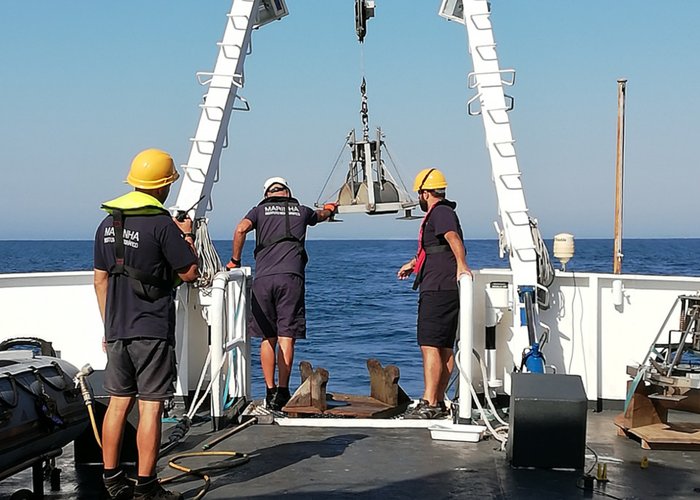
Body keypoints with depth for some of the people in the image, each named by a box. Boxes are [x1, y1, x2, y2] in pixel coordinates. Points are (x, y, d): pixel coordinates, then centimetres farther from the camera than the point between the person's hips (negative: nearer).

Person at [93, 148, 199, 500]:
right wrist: (187, 237, 9)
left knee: (118, 402, 13)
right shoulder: (162, 224, -12)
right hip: (153, 332, -7)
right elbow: (190, 272, -8)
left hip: (117, 330, 7)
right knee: (150, 406, -2)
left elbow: (100, 279, 14)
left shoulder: (108, 223, 9)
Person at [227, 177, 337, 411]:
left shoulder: (260, 210, 15)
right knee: (286, 337, -3)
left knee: (267, 337, 10)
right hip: (290, 277, -1)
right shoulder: (301, 211, 20)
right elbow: (320, 215, 44)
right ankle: (282, 390, -9)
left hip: (263, 278, 1)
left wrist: (235, 260, 6)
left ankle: (270, 392, 9)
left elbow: (241, 229, -5)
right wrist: (329, 209, 67)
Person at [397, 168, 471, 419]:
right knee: (445, 348, 12)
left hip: (438, 291, -11)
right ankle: (438, 402, 19)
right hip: (446, 291, 11)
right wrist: (413, 264, 54)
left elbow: (453, 238, -31)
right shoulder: (442, 212, 25)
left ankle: (428, 404, -17)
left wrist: (461, 265, -47)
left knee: (430, 346, -14)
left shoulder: (440, 213, -10)